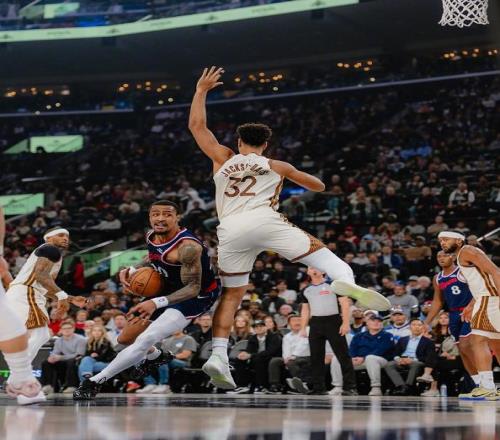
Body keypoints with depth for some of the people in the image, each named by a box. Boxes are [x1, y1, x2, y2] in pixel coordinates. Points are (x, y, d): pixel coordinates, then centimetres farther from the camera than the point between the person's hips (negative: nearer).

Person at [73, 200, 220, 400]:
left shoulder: (187, 247, -31)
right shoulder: (151, 236, -6)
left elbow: (193, 288, -30)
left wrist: (156, 303, -41)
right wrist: (130, 270, -4)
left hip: (196, 296, -9)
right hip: (168, 290, 9)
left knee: (147, 339, -28)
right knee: (126, 339, 16)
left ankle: (94, 382, -20)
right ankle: (155, 356, 49)